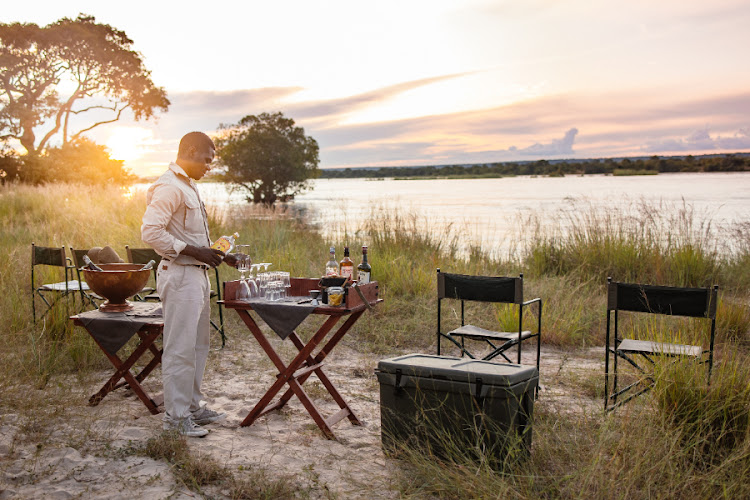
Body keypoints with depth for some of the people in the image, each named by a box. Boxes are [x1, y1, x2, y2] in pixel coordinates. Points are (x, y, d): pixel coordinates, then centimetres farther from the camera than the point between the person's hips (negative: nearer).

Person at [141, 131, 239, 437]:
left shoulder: (188, 186, 18)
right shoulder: (168, 187, -14)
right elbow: (150, 232, -23)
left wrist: (217, 255, 14)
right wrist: (194, 251, -21)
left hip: (197, 274, 10)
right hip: (179, 276, -10)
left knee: (198, 345, 16)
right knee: (180, 349, -4)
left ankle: (193, 406, 27)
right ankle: (176, 416, 6)